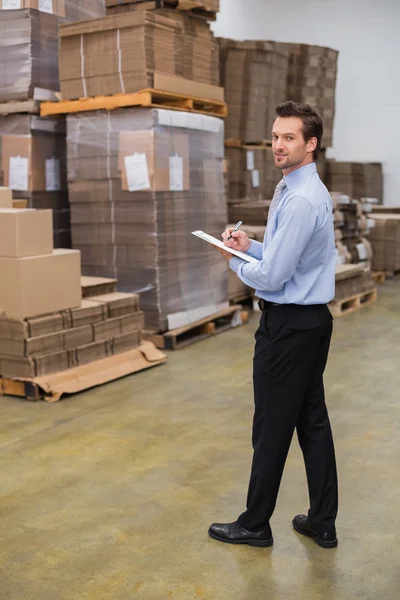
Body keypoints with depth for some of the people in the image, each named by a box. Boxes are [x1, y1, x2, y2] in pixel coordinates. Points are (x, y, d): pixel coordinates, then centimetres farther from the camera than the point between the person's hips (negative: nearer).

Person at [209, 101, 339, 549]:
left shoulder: (300, 200, -21)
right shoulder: (302, 190, 12)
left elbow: (271, 278, -21)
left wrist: (234, 261, -3)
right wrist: (251, 246, 7)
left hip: (288, 326, -10)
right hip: (312, 321, 10)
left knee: (272, 428, 3)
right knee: (312, 421, 14)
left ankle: (255, 525, 20)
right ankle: (322, 522, 25)